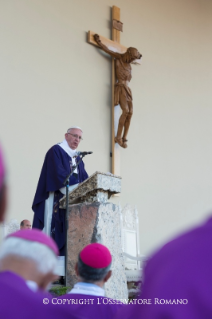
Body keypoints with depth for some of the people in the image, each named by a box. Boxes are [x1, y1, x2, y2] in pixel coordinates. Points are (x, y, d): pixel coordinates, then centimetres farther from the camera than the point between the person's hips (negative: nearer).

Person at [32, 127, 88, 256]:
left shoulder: (78, 158, 20)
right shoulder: (56, 151, -3)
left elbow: (84, 178, 13)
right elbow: (59, 175, -16)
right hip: (56, 200, -7)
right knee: (53, 231, -11)